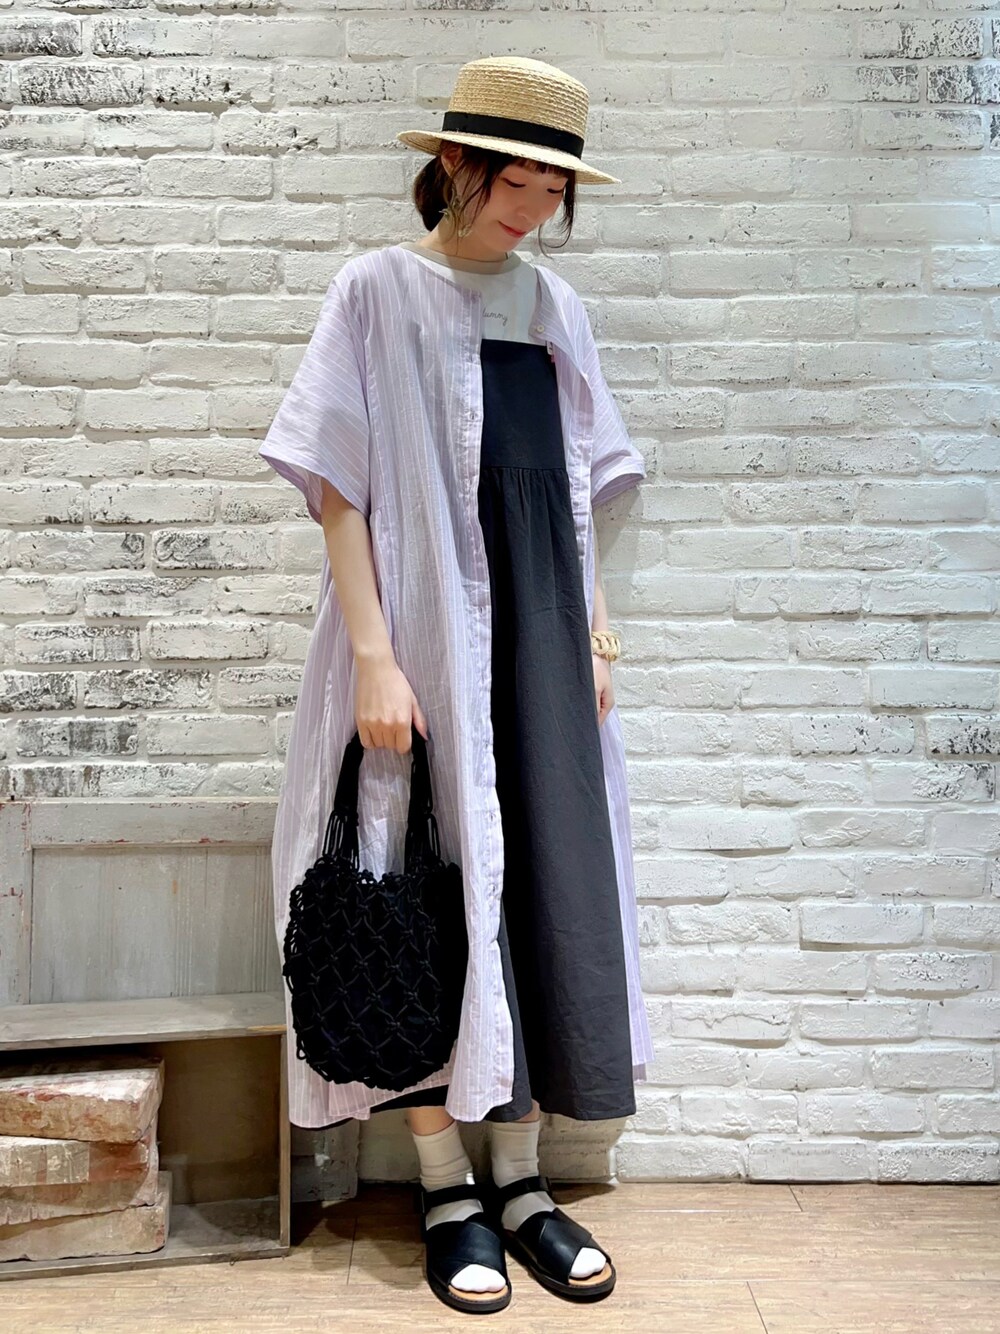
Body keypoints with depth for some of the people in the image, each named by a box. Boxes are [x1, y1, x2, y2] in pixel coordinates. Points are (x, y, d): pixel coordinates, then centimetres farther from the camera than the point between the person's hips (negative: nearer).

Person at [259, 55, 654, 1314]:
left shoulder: (554, 304, 12)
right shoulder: (377, 290, -2)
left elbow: (577, 491, 15)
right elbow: (337, 489, -7)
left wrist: (597, 630, 8)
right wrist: (374, 658, -14)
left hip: (543, 644, 5)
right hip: (428, 641, -5)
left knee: (546, 893, 6)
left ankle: (520, 1180, 20)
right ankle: (448, 1193, 16)